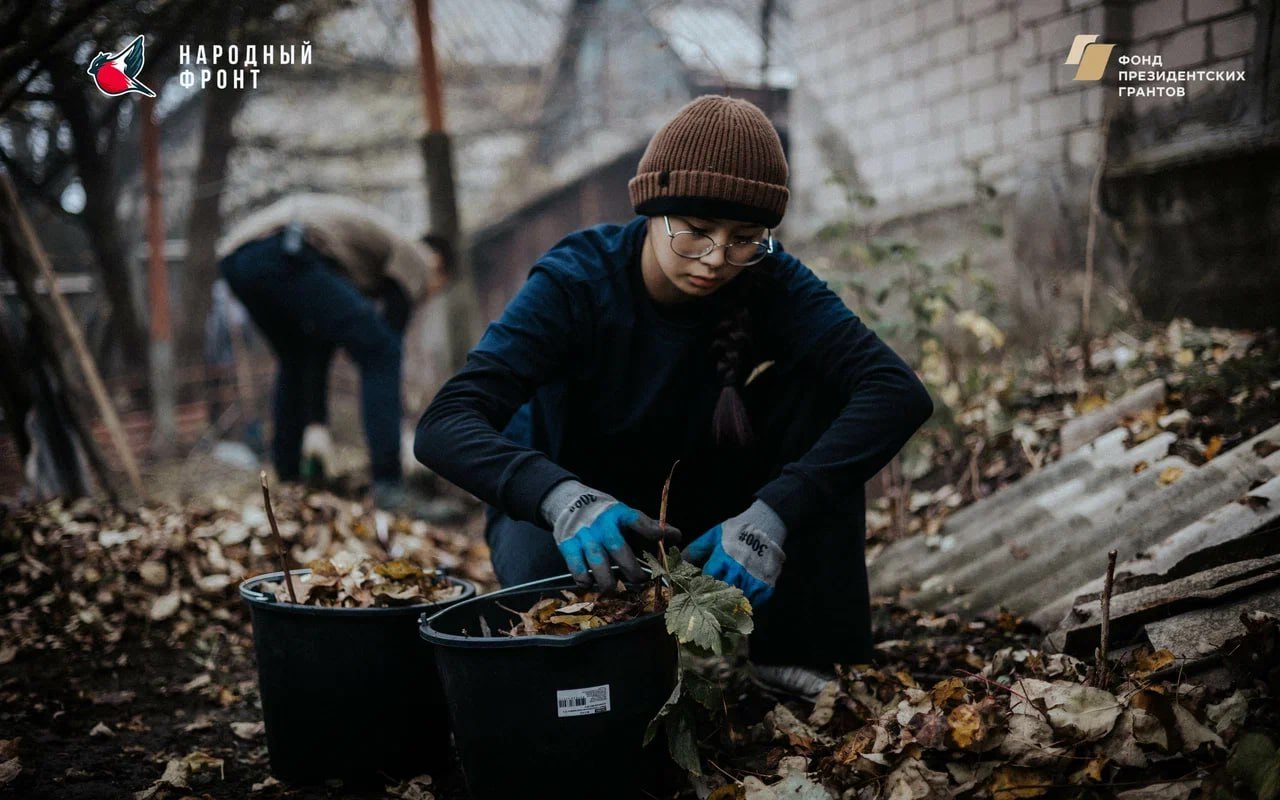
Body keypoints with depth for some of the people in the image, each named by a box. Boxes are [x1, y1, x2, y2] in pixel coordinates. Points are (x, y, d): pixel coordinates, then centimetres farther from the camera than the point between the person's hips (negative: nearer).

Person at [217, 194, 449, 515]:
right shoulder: (412, 259, 19)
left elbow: (319, 347, 34)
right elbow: (387, 341, 9)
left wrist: (316, 423, 29)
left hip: (233, 258, 9)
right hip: (283, 255, -9)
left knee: (295, 361, 30)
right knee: (381, 352, -4)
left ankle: (288, 481, 30)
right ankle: (388, 487, -11)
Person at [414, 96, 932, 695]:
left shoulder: (766, 280, -20)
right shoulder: (576, 281, -26)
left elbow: (899, 391, -32)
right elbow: (443, 426, -36)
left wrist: (776, 511, -47)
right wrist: (560, 497, -56)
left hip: (691, 510, 3)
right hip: (558, 503, -3)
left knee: (820, 385, -20)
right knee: (544, 571, -39)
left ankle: (790, 650, -15)